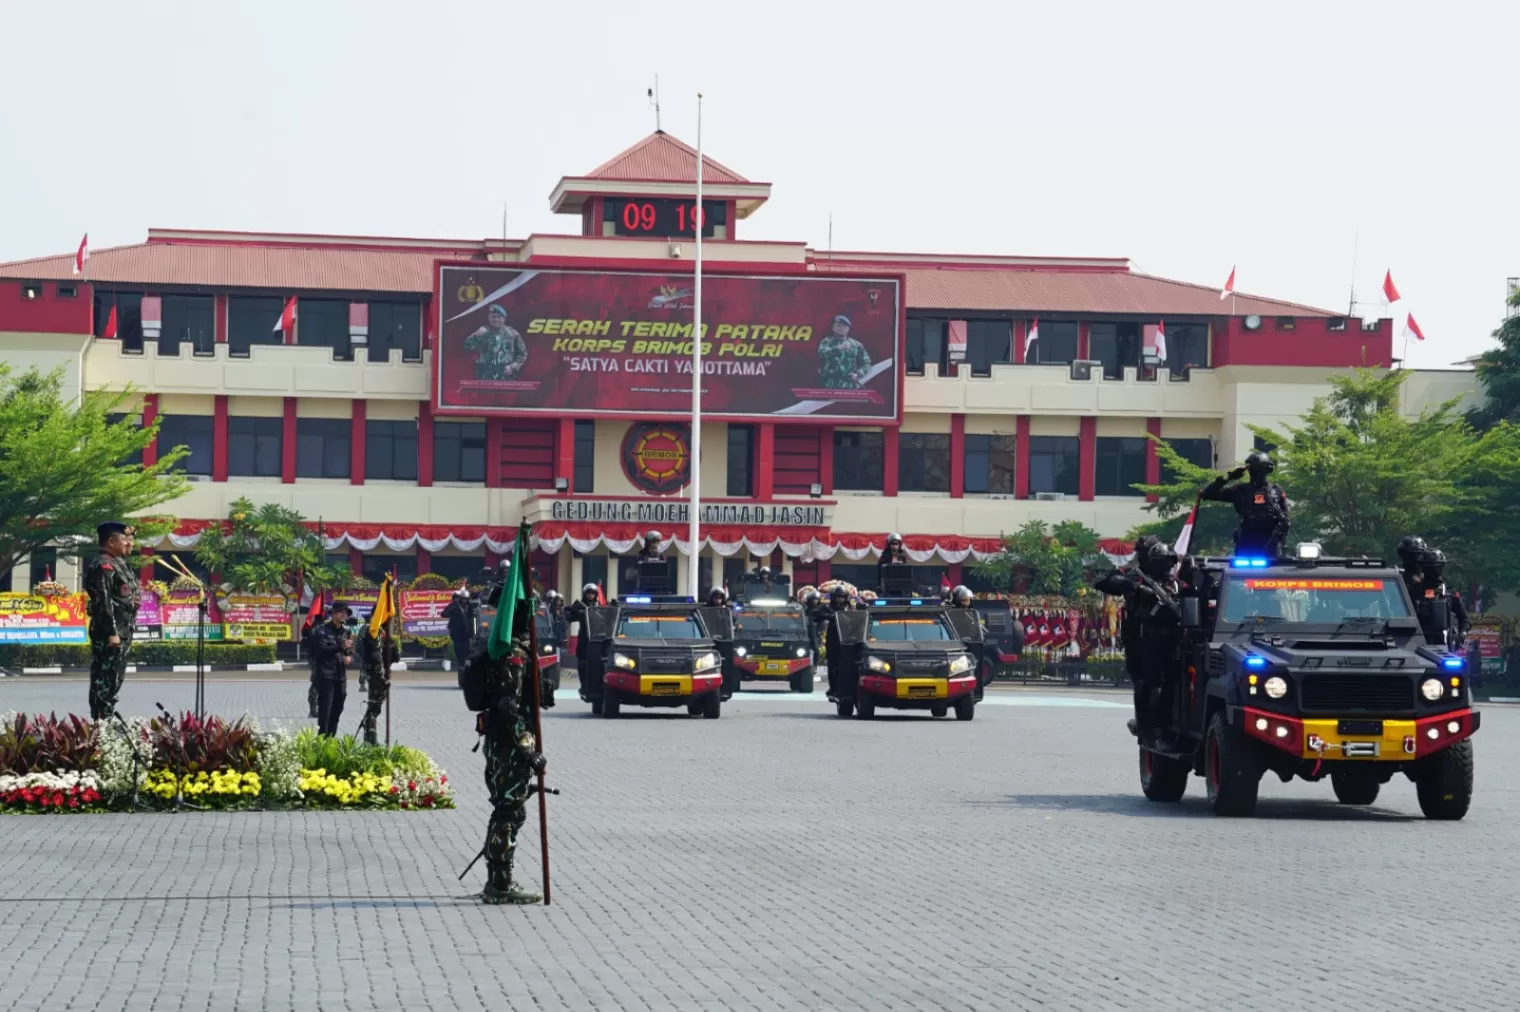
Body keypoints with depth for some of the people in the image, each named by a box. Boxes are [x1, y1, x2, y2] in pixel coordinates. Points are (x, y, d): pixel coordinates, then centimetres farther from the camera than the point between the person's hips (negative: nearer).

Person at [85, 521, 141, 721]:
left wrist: (126, 632, 16)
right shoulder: (103, 566, -15)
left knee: (115, 679, 14)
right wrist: (112, 633, -24)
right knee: (105, 679, -8)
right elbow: (103, 602, -21)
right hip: (109, 633, -10)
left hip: (123, 631, 10)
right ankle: (100, 721, -7)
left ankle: (108, 718, 19)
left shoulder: (120, 564, 17)